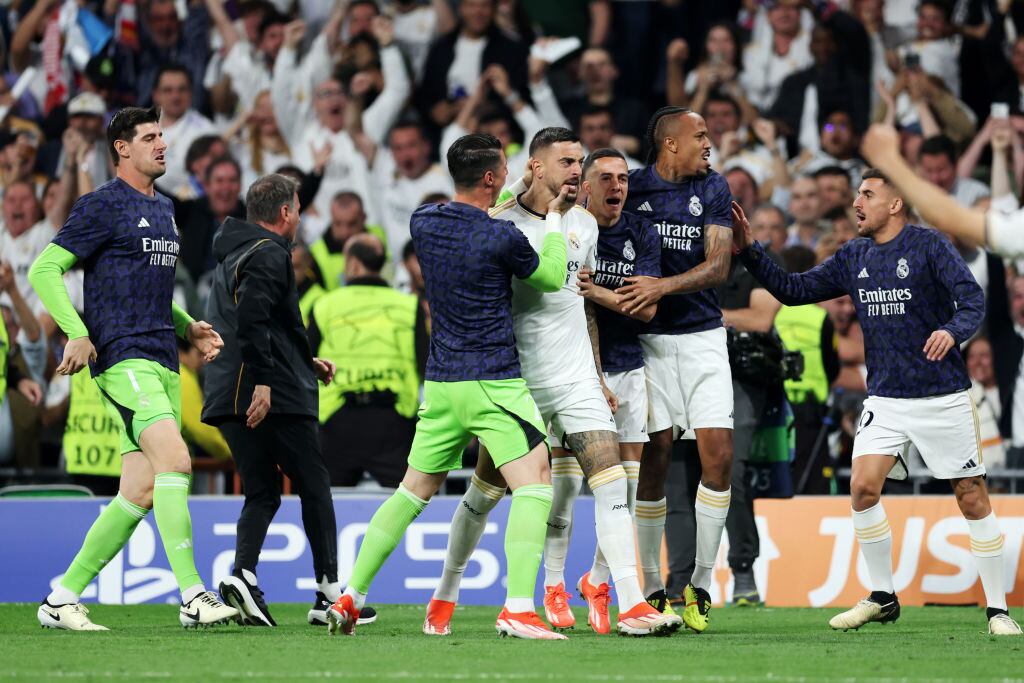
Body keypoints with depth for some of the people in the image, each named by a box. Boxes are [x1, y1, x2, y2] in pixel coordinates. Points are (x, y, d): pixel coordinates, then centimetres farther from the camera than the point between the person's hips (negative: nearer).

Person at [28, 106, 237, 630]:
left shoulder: (163, 209, 21)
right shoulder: (102, 206, -4)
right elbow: (44, 270, -6)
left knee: (140, 493, 4)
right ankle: (192, 597, -24)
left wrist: (187, 327, 18)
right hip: (123, 357, -8)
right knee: (174, 459, -22)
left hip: (162, 362, 9)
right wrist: (78, 334, -17)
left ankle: (62, 600, 12)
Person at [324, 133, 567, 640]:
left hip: (440, 382, 7)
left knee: (414, 490, 16)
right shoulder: (501, 238, -13)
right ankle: (518, 609, -21)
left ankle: (350, 598, 16)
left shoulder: (424, 222, 4)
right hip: (494, 383, -7)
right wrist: (554, 218, 17)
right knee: (534, 484, -7)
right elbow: (552, 277, 5)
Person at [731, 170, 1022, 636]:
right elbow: (793, 290, 14)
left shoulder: (929, 247, -8)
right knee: (863, 487, -10)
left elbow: (972, 299, -17)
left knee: (973, 498, -3)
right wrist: (749, 252, 3)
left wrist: (952, 331, -37)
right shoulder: (853, 258, 9)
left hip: (943, 398, -5)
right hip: (885, 400, 5)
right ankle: (882, 597, 5)